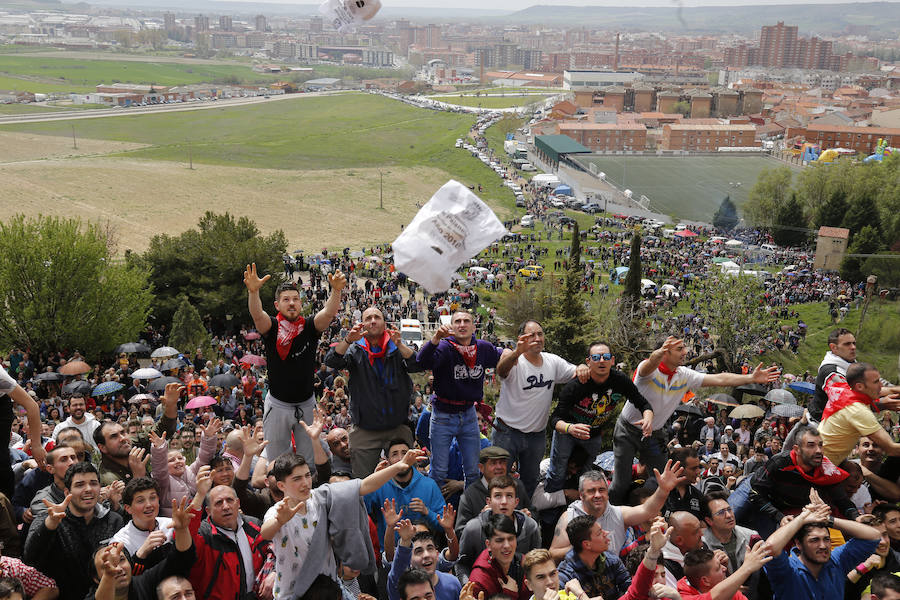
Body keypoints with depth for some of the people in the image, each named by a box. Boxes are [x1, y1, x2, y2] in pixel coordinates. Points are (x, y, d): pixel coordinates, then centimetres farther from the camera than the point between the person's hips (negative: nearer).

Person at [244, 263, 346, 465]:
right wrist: (253, 292, -48)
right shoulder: (271, 328, -6)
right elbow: (257, 314, -27)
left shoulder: (310, 328, -2)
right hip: (277, 405, -1)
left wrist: (336, 290, -40)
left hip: (307, 404, 1)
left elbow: (329, 313, -20)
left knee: (309, 460, 12)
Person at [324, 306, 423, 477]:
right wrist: (347, 340, -32)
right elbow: (331, 361, -15)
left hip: (398, 428, 0)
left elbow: (417, 366, -15)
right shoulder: (356, 350, 2)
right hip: (365, 430, 0)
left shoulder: (398, 347, 2)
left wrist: (400, 345, -32)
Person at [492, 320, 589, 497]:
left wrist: (582, 367, -19)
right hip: (508, 432, -5)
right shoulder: (514, 362, -19)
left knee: (530, 481, 21)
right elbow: (502, 370, -41)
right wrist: (516, 353, -64)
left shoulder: (552, 362, 0)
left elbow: (576, 374, 8)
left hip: (537, 435, 5)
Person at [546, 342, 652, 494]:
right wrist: (570, 428, -55)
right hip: (566, 431, -3)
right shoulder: (575, 386, -33)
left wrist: (648, 418, -35)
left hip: (594, 435, 4)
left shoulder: (620, 380, -21)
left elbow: (643, 404, -11)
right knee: (557, 476, 2)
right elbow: (555, 419, -32)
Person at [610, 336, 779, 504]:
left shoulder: (685, 376, -5)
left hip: (655, 434, 5)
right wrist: (657, 355, -74)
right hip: (628, 429, -5)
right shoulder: (649, 369, -23)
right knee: (622, 485, -9)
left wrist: (752, 378, -19)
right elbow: (649, 366, -49)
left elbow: (719, 379, -7)